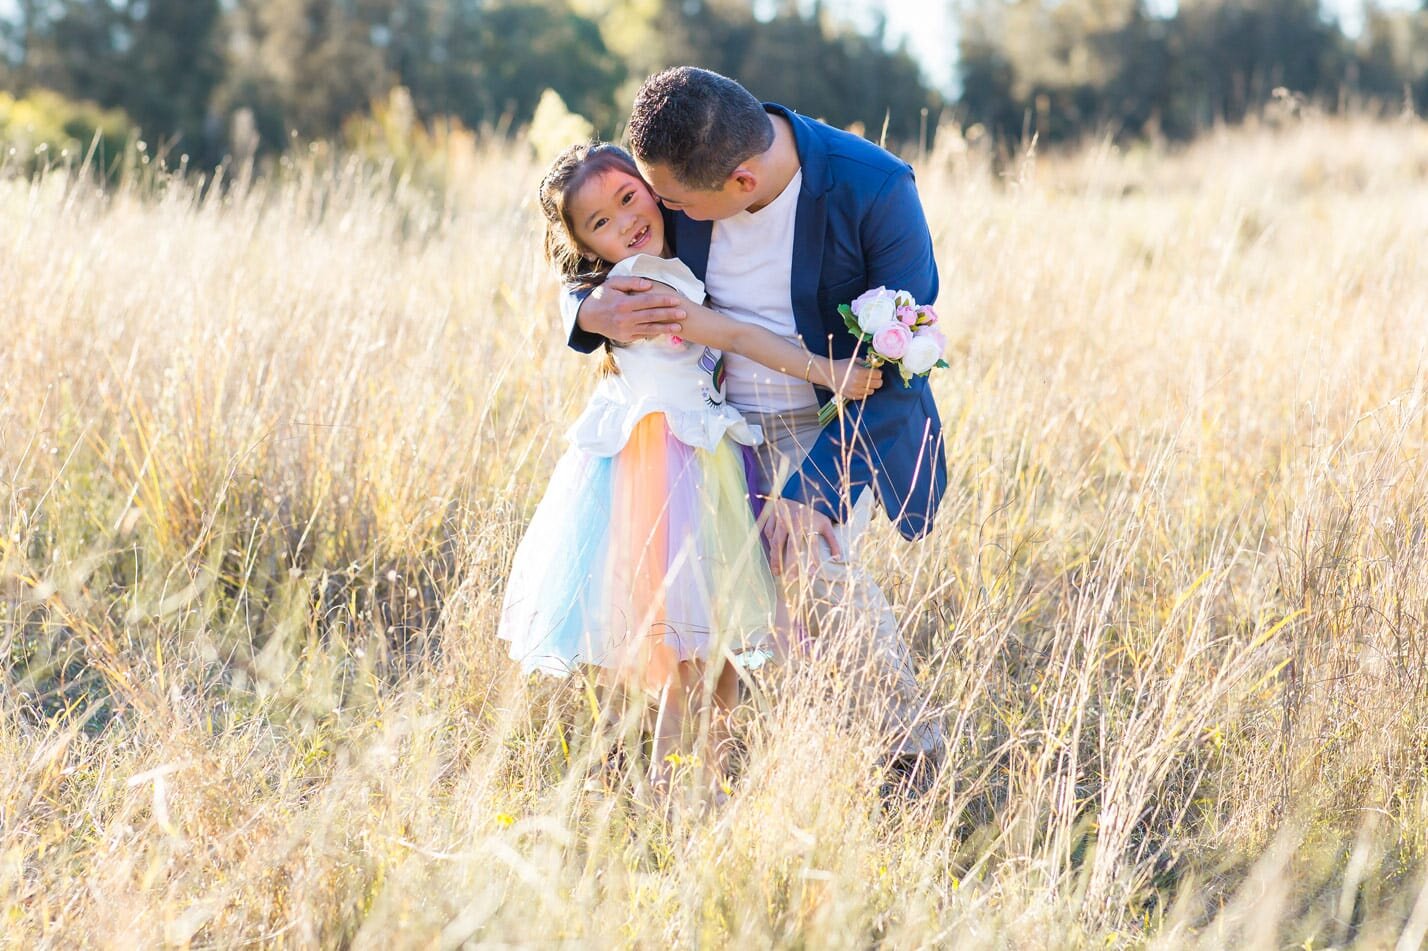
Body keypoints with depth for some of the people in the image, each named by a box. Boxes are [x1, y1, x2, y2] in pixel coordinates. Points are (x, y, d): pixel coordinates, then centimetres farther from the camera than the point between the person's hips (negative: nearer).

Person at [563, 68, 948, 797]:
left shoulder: (876, 189, -27)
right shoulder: (670, 172, -16)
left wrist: (809, 488, -31)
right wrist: (594, 314, -26)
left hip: (849, 420, -4)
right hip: (727, 422, 4)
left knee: (811, 557, -25)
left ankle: (914, 744, -4)